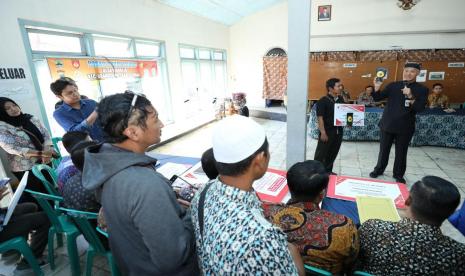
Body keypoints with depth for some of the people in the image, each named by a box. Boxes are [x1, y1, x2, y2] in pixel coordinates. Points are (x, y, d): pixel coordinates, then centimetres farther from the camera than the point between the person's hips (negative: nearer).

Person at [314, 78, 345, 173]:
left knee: (333, 153, 17)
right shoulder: (323, 101, -14)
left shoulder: (341, 100, 7)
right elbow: (320, 118, -17)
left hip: (338, 131, 7)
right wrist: (323, 132, -19)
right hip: (327, 131, -7)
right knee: (321, 154, 3)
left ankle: (328, 171, 33)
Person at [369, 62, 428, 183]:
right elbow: (377, 98, -1)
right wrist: (377, 88, -20)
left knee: (401, 152, 11)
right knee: (383, 150, 14)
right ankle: (379, 169, 32)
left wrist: (411, 96, -30)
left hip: (405, 127, -1)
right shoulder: (393, 85, 1)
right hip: (387, 124, 1)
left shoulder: (422, 89, -4)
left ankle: (398, 175, 29)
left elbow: (420, 108, -14)